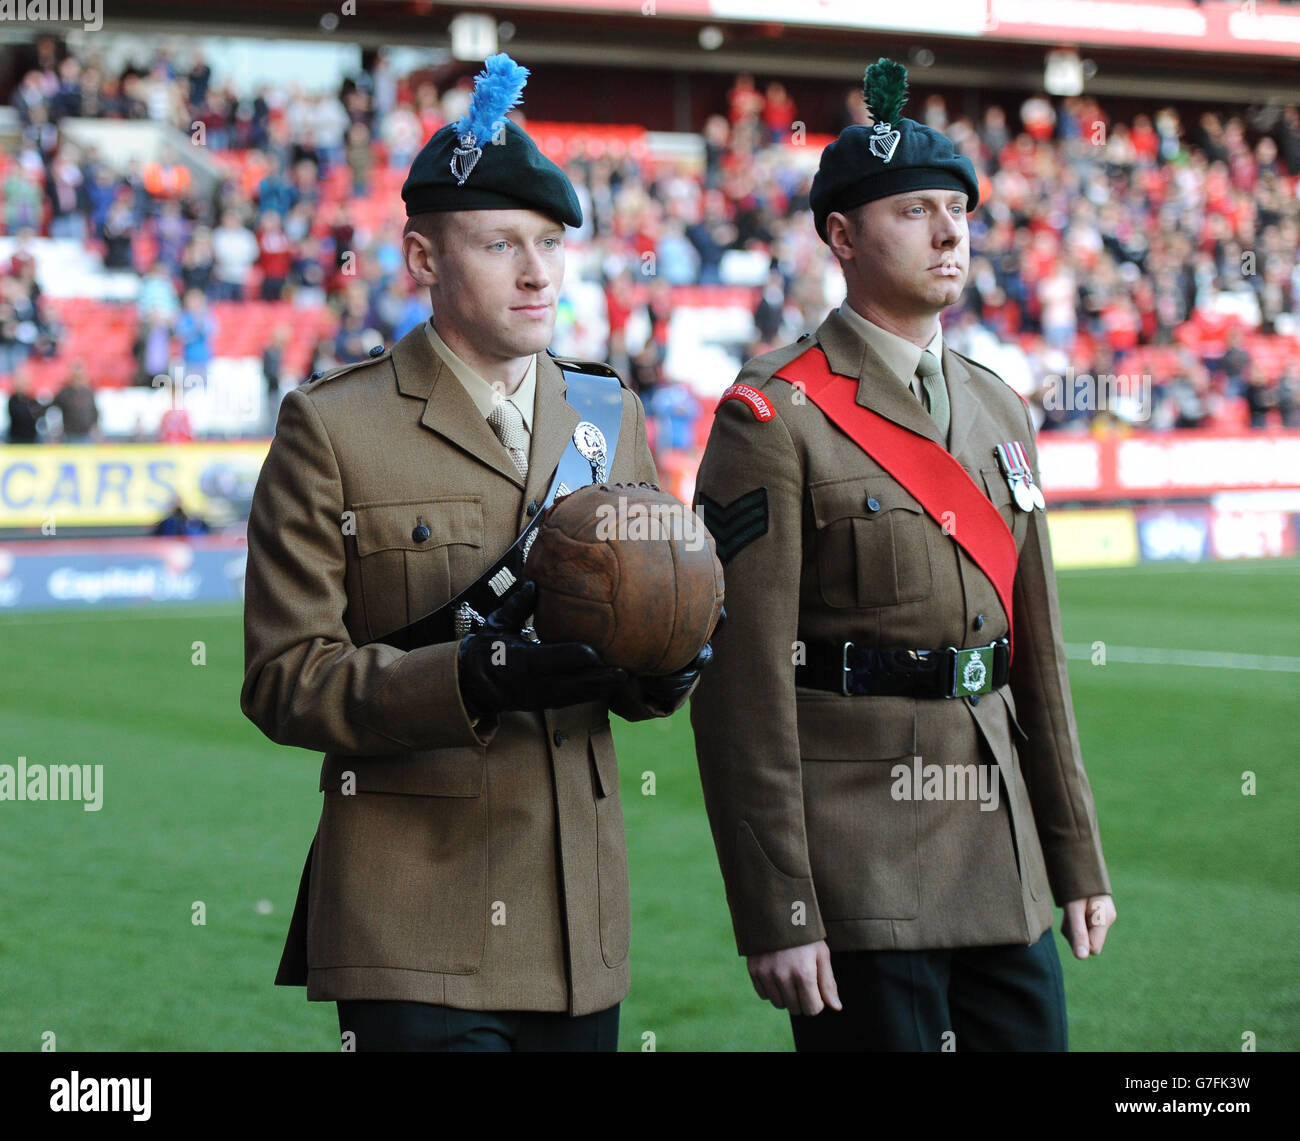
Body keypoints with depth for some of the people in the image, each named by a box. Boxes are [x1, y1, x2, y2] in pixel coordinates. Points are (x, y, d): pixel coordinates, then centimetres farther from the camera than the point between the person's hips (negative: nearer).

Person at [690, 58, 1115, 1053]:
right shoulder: (777, 418, -9)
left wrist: (1080, 860, 15)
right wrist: (775, 915, -16)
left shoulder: (1001, 413, 14)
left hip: (1005, 864, 7)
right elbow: (745, 687, -13)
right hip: (858, 857, -7)